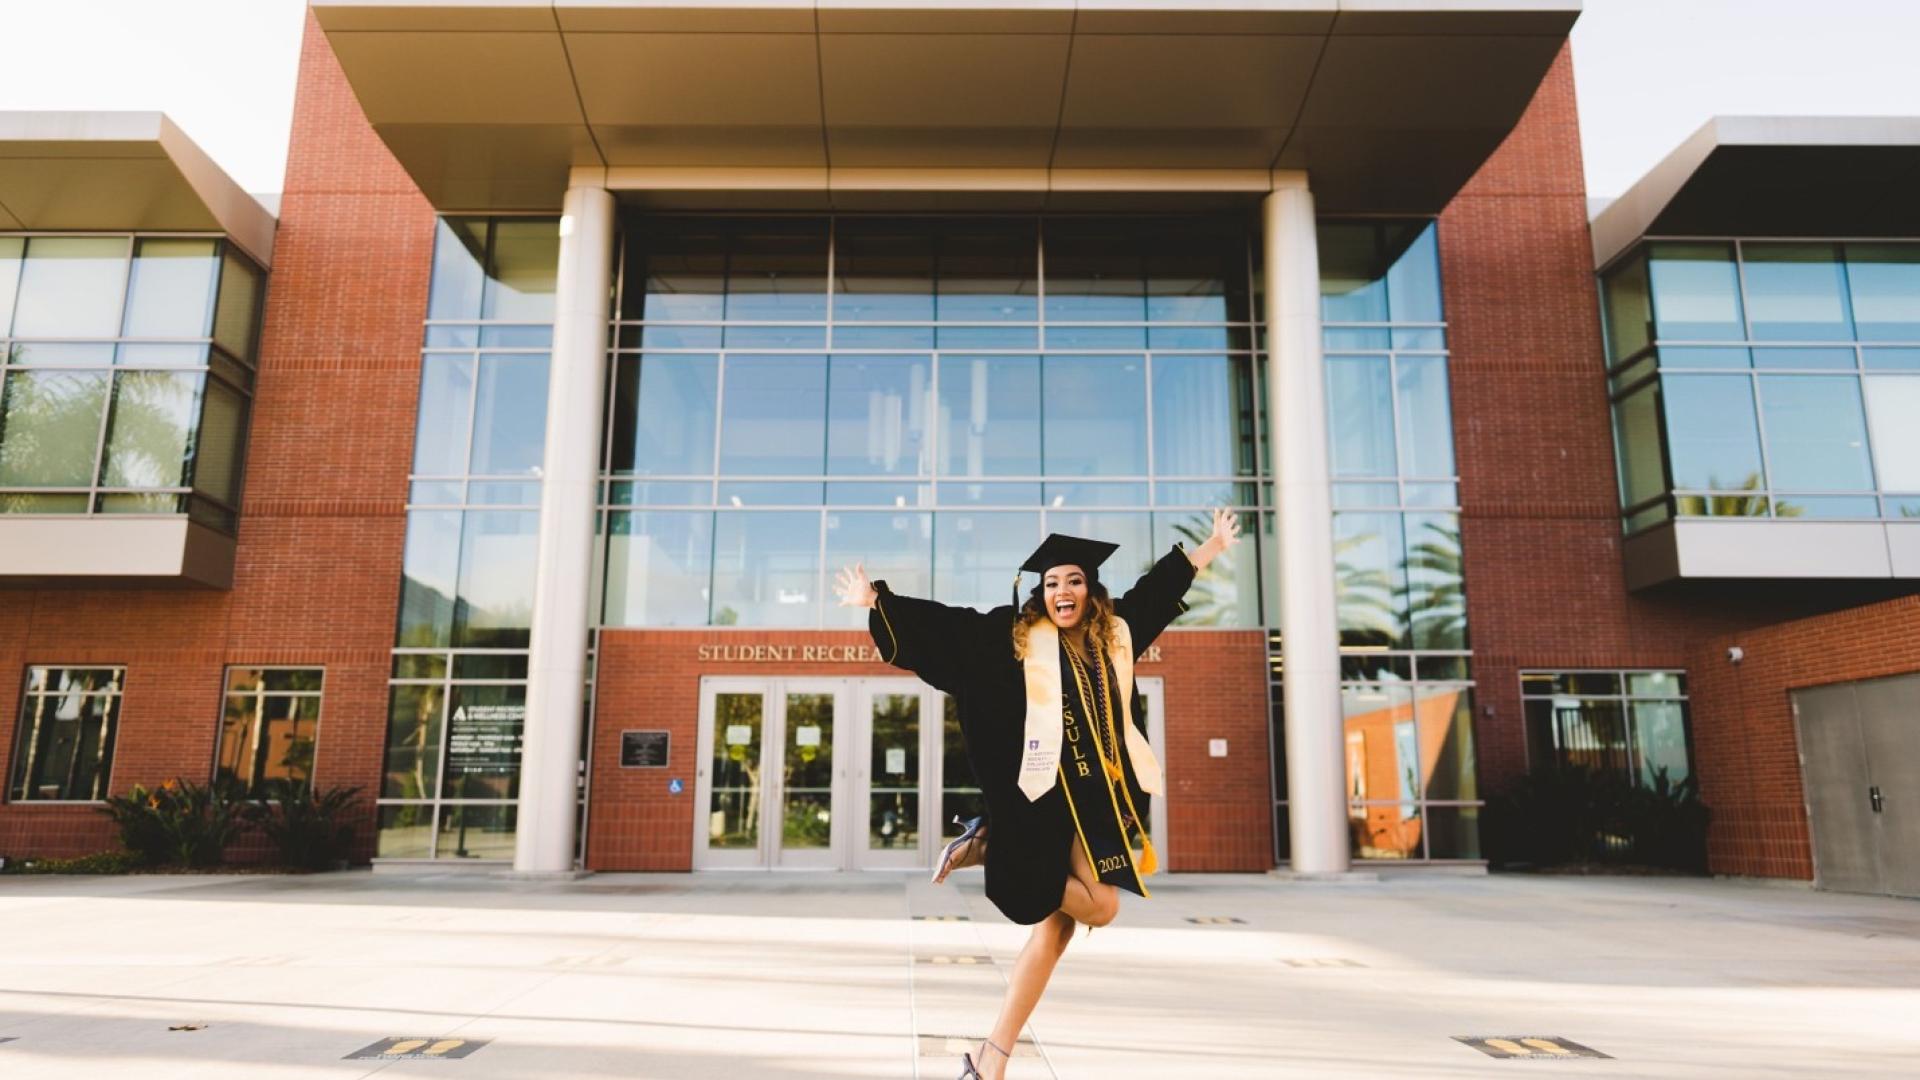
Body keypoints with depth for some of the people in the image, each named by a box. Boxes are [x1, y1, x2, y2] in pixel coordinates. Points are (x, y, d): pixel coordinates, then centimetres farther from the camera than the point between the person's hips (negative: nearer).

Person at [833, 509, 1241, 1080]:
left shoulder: (1114, 632, 13)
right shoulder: (1013, 634, 0)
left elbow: (1156, 586, 29)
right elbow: (938, 623, -3)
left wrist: (1211, 547, 37)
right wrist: (876, 600, -10)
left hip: (1098, 795, 5)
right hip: (1046, 793, -5)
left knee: (1053, 926, -1)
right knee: (1100, 906, -16)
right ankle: (988, 845, 3)